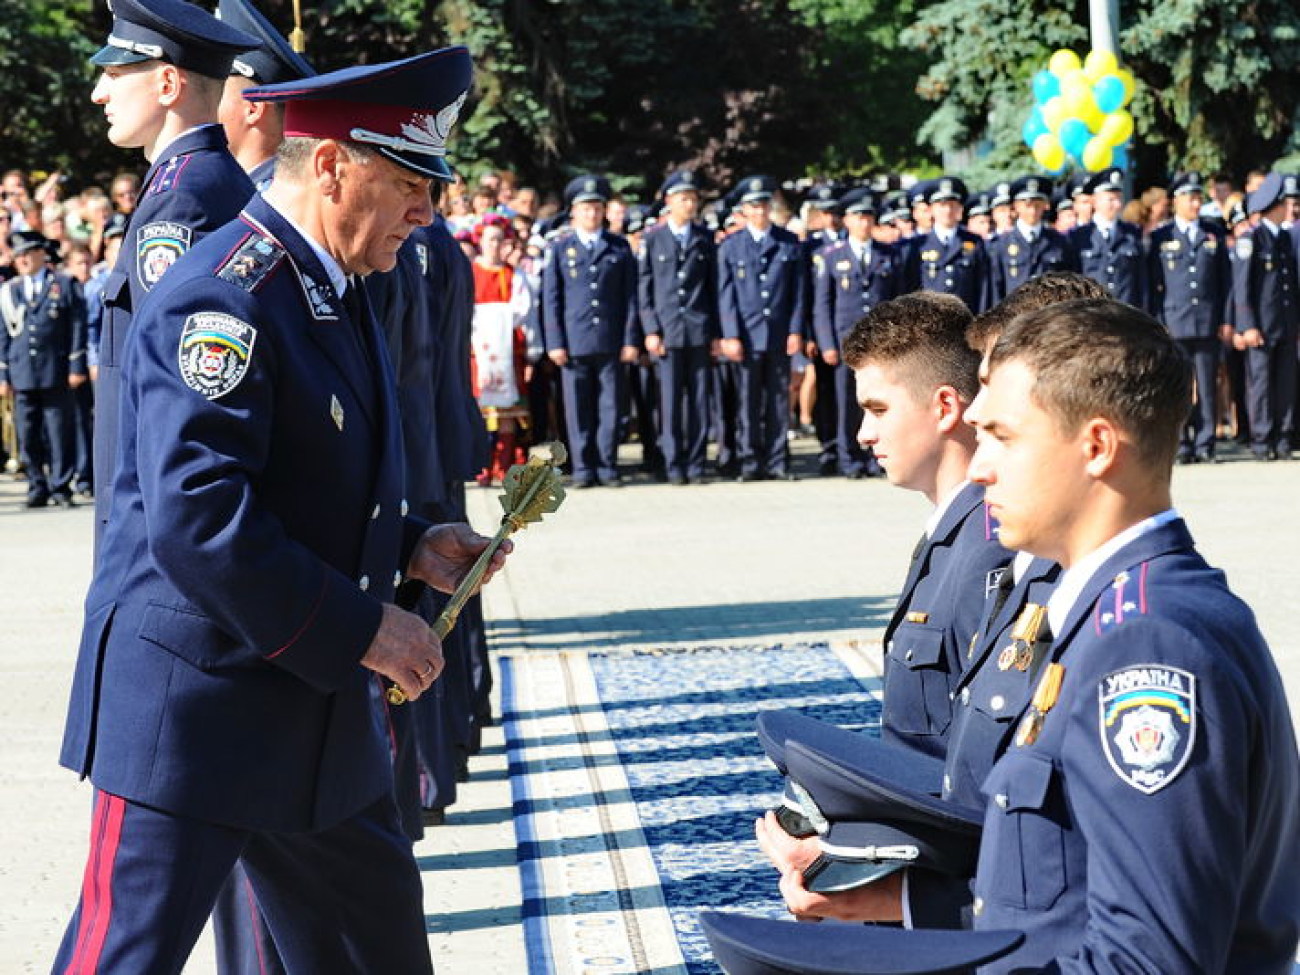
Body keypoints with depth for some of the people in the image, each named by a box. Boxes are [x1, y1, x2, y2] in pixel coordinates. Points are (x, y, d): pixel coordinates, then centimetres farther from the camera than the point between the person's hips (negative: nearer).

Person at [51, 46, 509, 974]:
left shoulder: (336, 293, 12)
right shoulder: (223, 301, -20)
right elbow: (197, 521, -28)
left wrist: (409, 546, 6)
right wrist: (359, 628, -23)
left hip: (316, 709, 10)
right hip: (195, 704, -10)